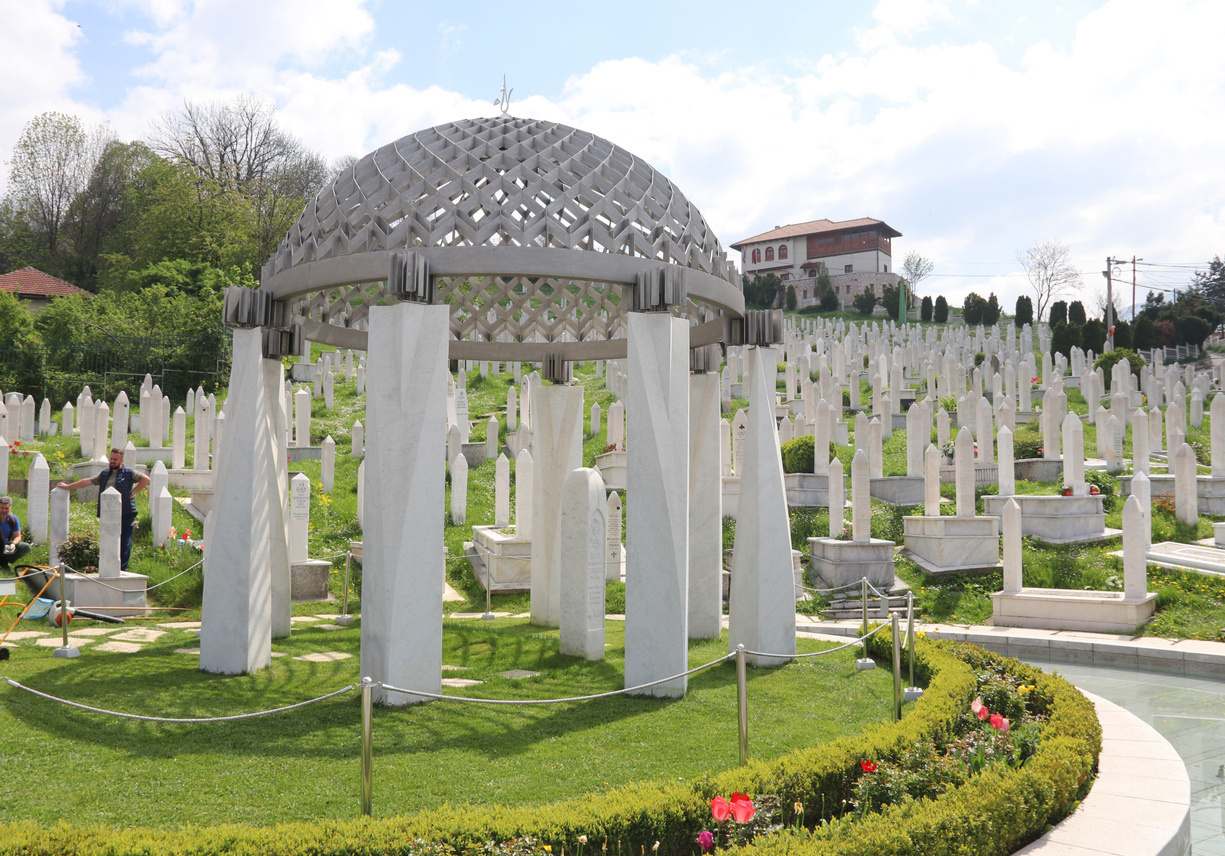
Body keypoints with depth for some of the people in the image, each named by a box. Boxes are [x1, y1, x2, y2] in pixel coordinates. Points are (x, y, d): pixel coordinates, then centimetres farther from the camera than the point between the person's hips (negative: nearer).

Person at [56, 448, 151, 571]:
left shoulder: (129, 473, 3)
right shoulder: (104, 474, 20)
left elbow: (146, 479, -6)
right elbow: (87, 481, 25)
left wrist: (133, 492, -8)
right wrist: (67, 487, 28)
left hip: (126, 515, -5)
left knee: (124, 543, -6)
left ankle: (122, 569, -4)